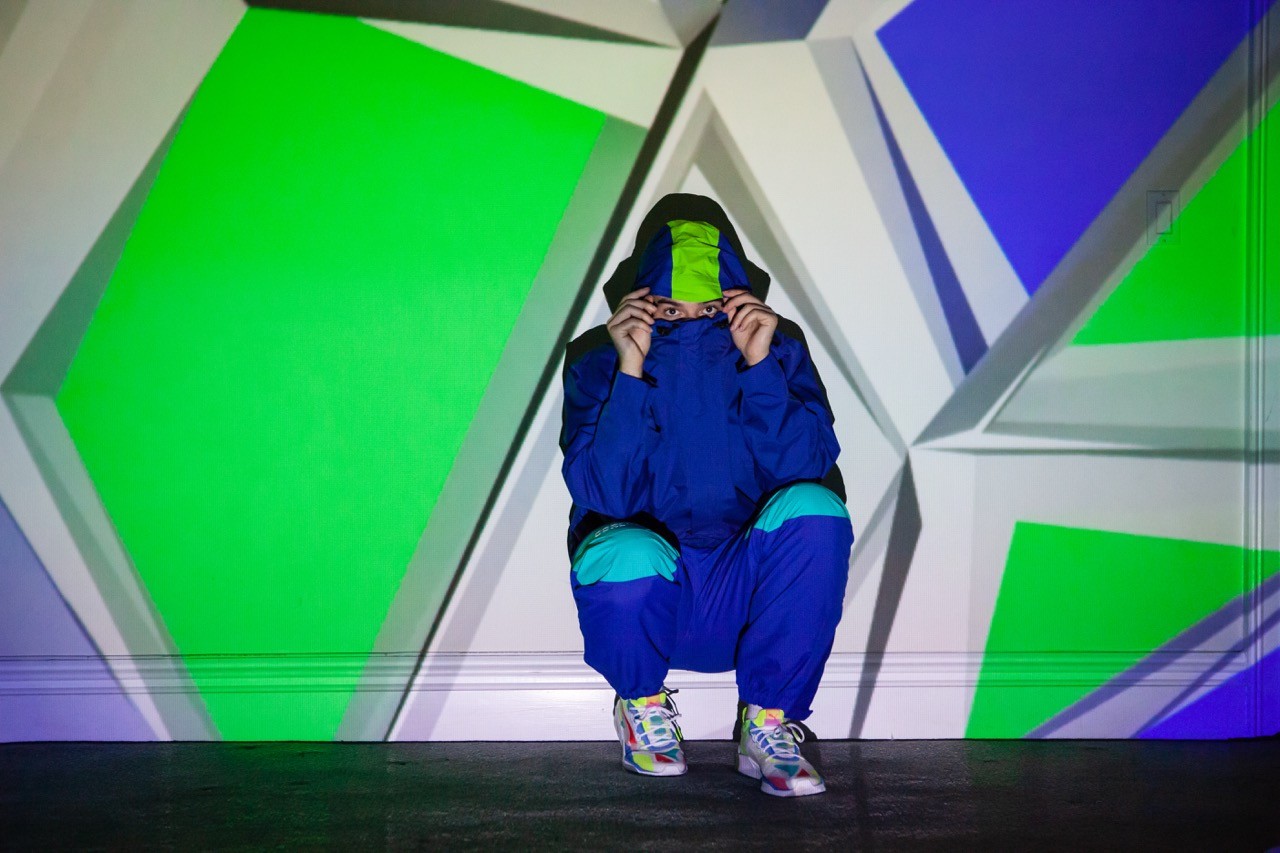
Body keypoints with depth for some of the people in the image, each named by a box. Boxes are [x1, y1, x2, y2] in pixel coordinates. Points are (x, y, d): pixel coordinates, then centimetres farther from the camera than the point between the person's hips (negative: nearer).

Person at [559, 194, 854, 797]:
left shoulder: (777, 348, 2)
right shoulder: (599, 362, -2)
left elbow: (807, 470, -13)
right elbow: (603, 495, -17)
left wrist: (759, 365, -19)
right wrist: (631, 371, -21)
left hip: (749, 604, 1)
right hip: (646, 599, -1)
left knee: (812, 509, -28)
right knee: (630, 551, -36)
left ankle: (769, 723, -10)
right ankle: (642, 702, 0)